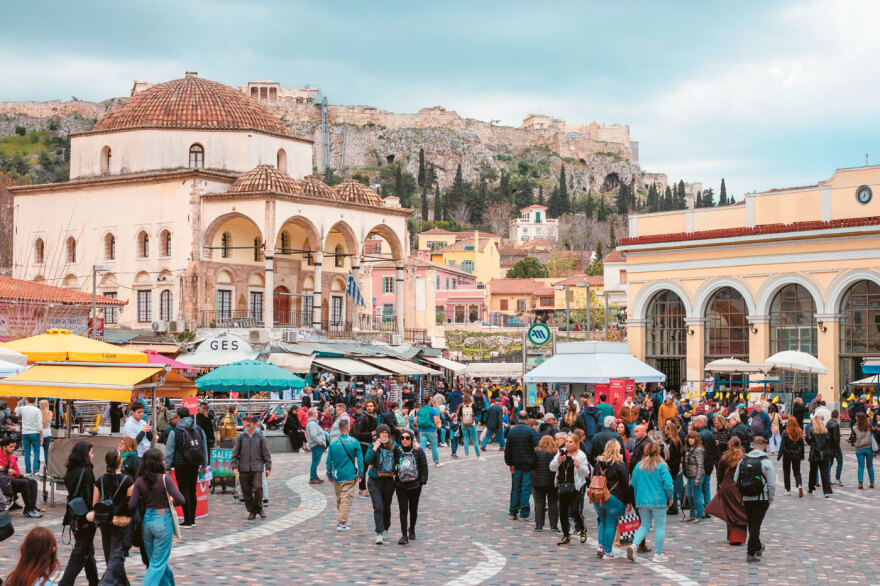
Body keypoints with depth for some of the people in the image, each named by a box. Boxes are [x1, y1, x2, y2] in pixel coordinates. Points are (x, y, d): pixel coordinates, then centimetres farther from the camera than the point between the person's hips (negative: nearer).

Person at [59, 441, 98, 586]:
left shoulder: (70, 472, 8)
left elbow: (70, 493, 13)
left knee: (88, 549, 19)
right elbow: (90, 496, -19)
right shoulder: (87, 471, -16)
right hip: (86, 518, -8)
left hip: (74, 517, 8)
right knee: (81, 552, -2)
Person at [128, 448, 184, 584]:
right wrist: (171, 503, 3)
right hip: (163, 521, -5)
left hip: (147, 520, 5)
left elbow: (131, 505, -6)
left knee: (155, 560, 22)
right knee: (158, 563, 3)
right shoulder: (164, 478, -15)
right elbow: (180, 500, -18)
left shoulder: (140, 480, -4)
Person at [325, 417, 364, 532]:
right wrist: (359, 474, 3)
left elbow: (329, 461, 4)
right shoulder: (354, 442, -7)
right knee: (347, 499, -1)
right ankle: (342, 523, -6)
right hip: (349, 476, -3)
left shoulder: (333, 443, -1)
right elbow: (360, 460, -5)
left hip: (336, 476, 3)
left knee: (339, 499, 18)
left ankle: (341, 520, 30)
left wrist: (329, 475, 15)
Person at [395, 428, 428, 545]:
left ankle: (412, 529, 37)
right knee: (403, 510, -8)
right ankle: (404, 535, -7)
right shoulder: (397, 451, -1)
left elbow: (424, 466, 0)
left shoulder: (418, 451, -3)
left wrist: (422, 480, -5)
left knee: (413, 509, 13)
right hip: (401, 485, 0)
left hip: (415, 485, 0)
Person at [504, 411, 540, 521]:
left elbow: (507, 449, 9)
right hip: (529, 465, -4)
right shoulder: (531, 431, -10)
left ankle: (513, 513, 13)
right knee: (526, 489, 1)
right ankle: (523, 514, 2)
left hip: (516, 465, 4)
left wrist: (510, 463, 15)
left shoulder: (511, 431, 5)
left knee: (515, 489, 12)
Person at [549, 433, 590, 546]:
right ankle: (566, 536, 19)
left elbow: (586, 473, -7)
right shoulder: (561, 453, 7)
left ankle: (583, 529, 14)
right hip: (563, 487, 5)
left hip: (576, 487, -4)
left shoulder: (581, 455, -4)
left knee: (575, 510, -13)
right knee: (562, 511, 5)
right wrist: (558, 461, -17)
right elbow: (552, 468, 3)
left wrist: (579, 466, -26)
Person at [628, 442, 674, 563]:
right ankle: (658, 555, 7)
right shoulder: (661, 466, -8)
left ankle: (634, 545, -8)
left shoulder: (638, 466, 4)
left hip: (642, 501, 4)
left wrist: (637, 500, 19)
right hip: (658, 501, -4)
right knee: (659, 527, 5)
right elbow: (668, 484, -10)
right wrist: (670, 498, 5)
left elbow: (633, 484, 8)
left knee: (644, 525, 14)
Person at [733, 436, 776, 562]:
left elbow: (735, 480, 9)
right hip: (761, 498, -4)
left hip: (746, 499, 4)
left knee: (752, 524, 17)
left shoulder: (742, 461, 4)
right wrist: (770, 500, 2)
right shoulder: (766, 462, -9)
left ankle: (758, 547, 32)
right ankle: (751, 553, -3)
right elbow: (772, 484, -10)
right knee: (756, 524, -2)